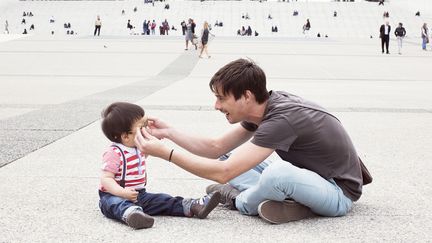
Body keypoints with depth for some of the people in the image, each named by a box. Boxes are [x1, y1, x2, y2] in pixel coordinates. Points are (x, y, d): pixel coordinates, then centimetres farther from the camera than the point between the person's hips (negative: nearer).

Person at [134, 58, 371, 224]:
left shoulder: (281, 119, -30)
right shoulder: (264, 106, -2)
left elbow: (223, 173, -33)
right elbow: (216, 148, 7)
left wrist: (164, 152, -28)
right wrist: (168, 131, -1)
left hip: (339, 191, -9)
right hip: (312, 175, 9)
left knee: (279, 172, -39)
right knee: (232, 160, 7)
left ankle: (238, 201, -7)